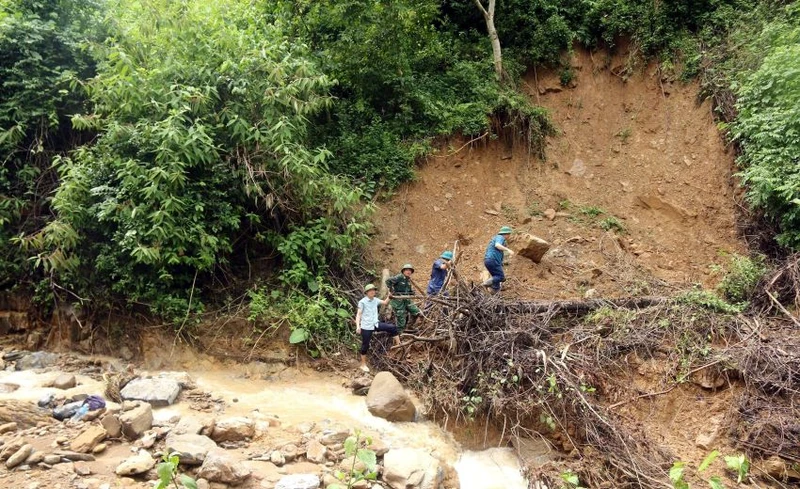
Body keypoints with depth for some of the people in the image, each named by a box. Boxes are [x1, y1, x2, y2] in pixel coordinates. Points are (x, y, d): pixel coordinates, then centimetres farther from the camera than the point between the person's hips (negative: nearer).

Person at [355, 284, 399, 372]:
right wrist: (358, 326, -23)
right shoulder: (362, 302, -11)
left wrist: (389, 296, 5)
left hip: (376, 324, 5)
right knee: (365, 345, 4)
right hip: (366, 327, -5)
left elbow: (385, 302, 23)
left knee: (392, 327, -7)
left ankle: (398, 345, 3)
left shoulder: (375, 300, 6)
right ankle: (363, 365, 18)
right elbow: (358, 314, -13)